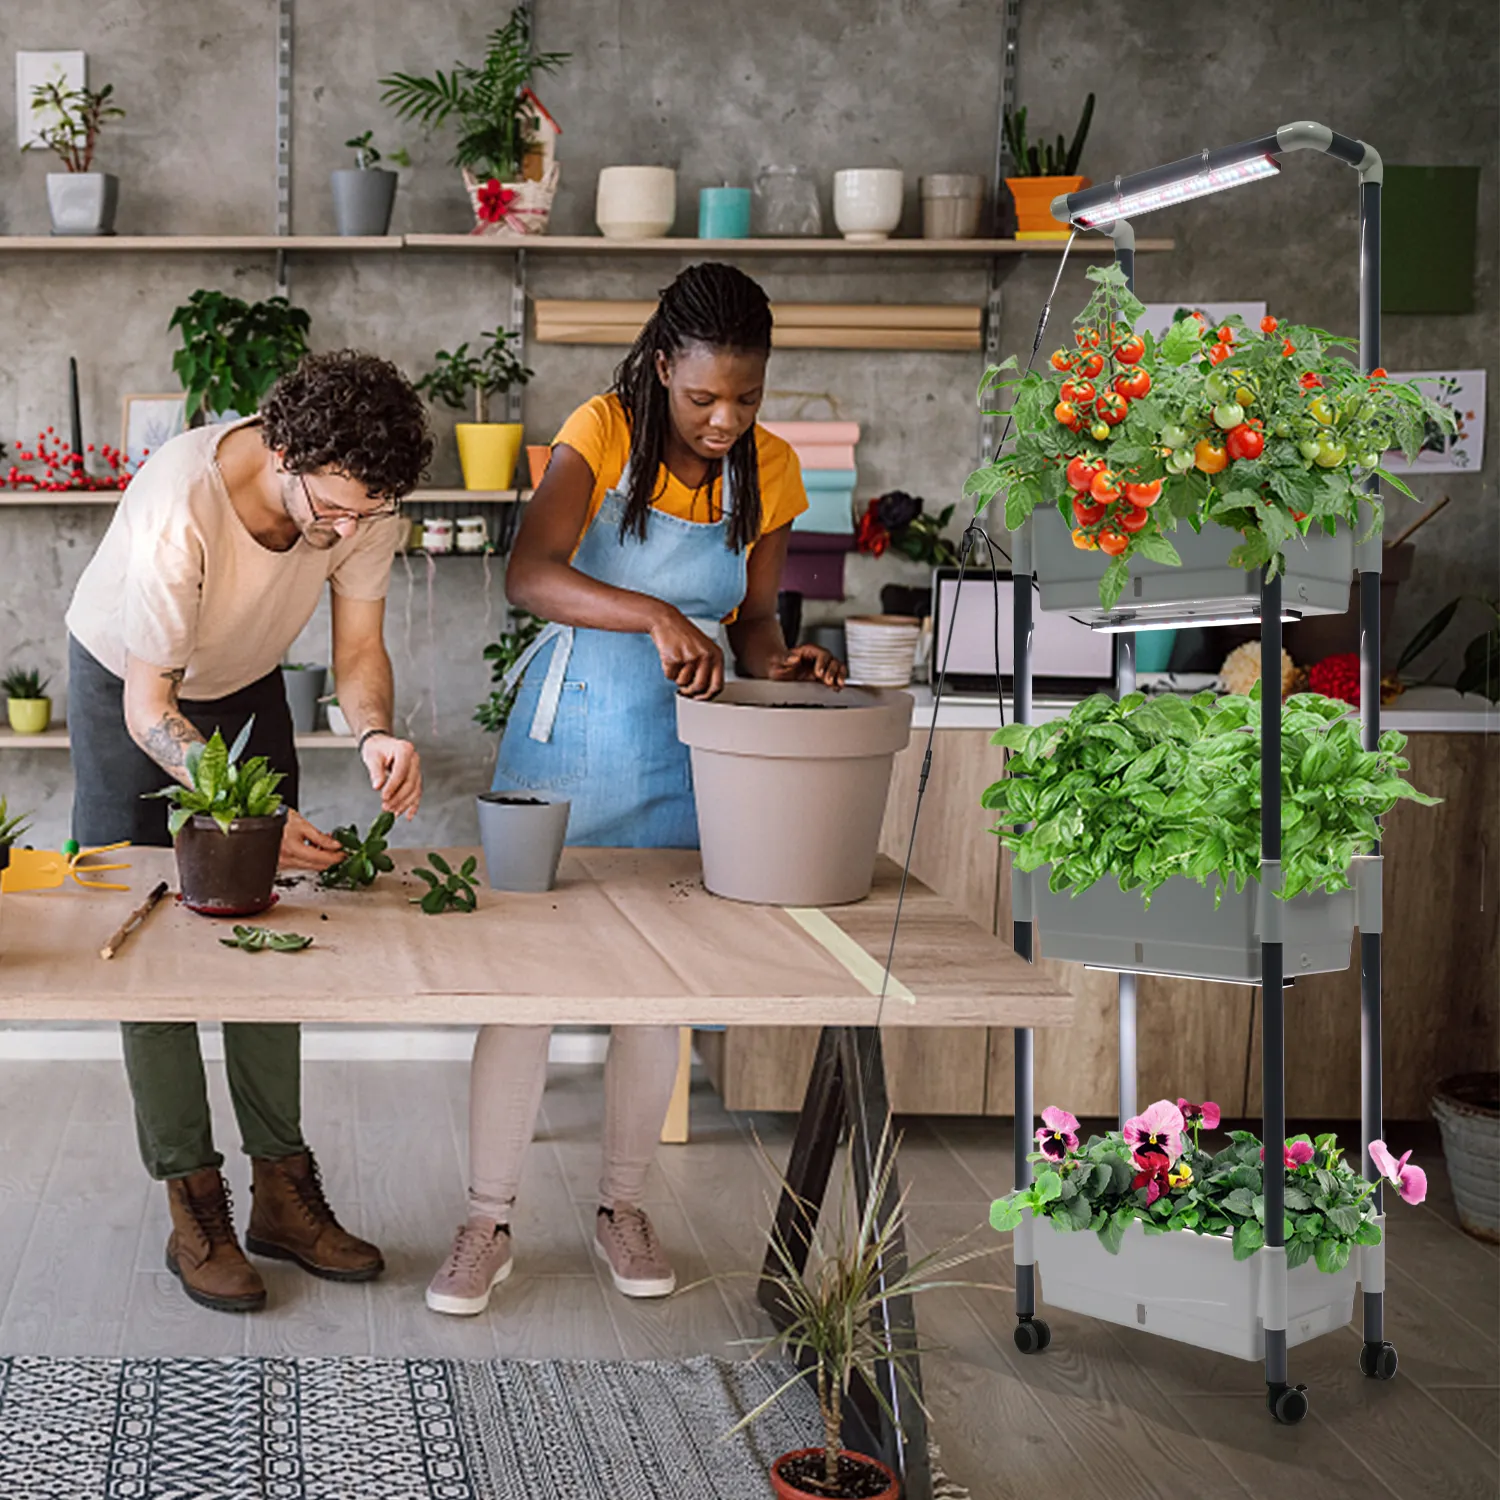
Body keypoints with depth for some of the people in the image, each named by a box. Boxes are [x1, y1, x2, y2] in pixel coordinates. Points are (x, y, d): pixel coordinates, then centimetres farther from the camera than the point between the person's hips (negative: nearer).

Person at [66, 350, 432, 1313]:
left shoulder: (360, 501, -25)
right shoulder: (180, 505, -40)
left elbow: (359, 647, -13)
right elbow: (151, 708, -33)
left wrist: (377, 733, -34)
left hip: (246, 686, 5)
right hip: (126, 687, -4)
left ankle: (284, 1190, 7)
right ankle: (193, 1207, -2)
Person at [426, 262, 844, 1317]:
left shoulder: (768, 471, -1)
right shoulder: (603, 435, -11)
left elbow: (754, 617, 9)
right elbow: (531, 575, -25)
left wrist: (778, 661, -14)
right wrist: (653, 617, -38)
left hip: (679, 747, 3)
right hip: (568, 731, -3)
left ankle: (623, 1204, 26)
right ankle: (490, 1222, 9)